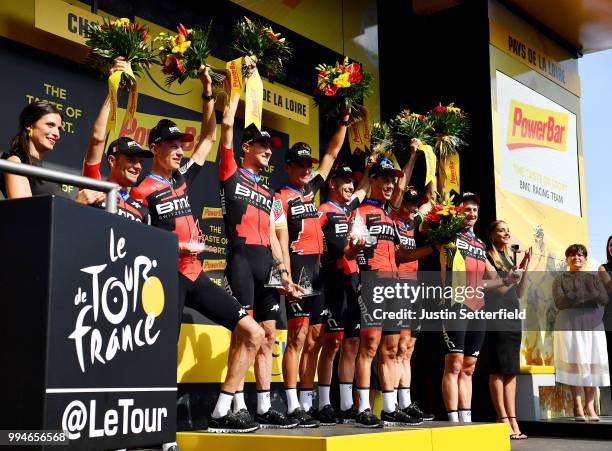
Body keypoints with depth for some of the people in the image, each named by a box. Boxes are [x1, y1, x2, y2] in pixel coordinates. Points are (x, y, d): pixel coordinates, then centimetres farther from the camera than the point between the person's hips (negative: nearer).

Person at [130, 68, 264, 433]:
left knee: (253, 333, 3)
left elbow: (209, 138, 22)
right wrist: (181, 246, -13)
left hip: (196, 275, 8)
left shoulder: (182, 178, 14)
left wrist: (209, 95, 14)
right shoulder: (143, 192, -6)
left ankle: (222, 413, 6)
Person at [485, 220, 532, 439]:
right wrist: (518, 270, -6)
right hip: (495, 318, -7)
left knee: (511, 371, 4)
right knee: (500, 370, -9)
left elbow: (519, 292, 19)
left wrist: (526, 267, 10)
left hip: (512, 318, 7)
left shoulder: (509, 258, 22)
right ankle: (504, 420, -8)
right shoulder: (486, 257, 0)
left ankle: (513, 420, 4)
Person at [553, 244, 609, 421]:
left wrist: (576, 296, -10)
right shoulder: (560, 280, 10)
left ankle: (590, 406, 2)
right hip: (569, 324, -2)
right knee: (574, 363, -9)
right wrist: (590, 297, -7)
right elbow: (560, 302, -7)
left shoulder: (594, 278, 17)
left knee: (593, 365, -4)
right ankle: (578, 407, -5)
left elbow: (604, 299, 0)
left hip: (593, 325, 2)